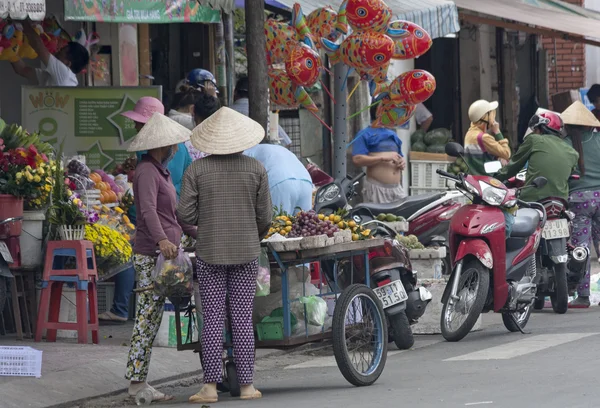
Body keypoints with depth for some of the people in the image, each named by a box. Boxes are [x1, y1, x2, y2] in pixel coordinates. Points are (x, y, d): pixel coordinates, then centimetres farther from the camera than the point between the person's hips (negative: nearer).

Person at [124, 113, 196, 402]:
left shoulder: (161, 171, 22)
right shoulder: (147, 171, -11)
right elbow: (148, 210, -27)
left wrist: (197, 233, 37)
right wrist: (161, 240, -40)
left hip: (166, 253, 10)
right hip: (151, 255, -10)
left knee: (151, 320, 9)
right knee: (147, 318, -10)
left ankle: (138, 380, 10)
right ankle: (136, 381, -10)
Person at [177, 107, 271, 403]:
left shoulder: (197, 170, -4)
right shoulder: (255, 168, -2)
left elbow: (185, 215, -6)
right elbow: (264, 216, 1)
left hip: (209, 253, -1)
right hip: (246, 252, 1)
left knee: (212, 320, 1)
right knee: (243, 319, 4)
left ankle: (210, 386, -2)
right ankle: (246, 385, 5)